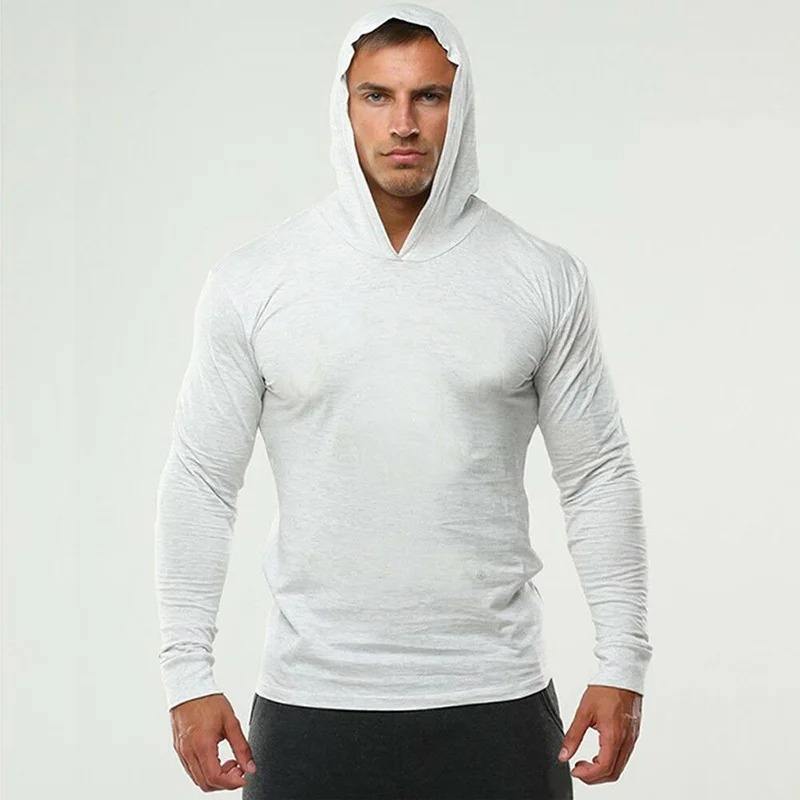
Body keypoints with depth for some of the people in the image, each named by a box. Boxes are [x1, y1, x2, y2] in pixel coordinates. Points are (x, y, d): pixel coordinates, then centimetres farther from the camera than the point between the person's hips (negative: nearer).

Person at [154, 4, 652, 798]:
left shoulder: (545, 278, 0)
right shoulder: (252, 279, -1)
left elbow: (597, 476, 4)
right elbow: (200, 482, 2)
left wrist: (623, 666, 0)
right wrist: (188, 676, -2)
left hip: (494, 703, 0)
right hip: (310, 703, 0)